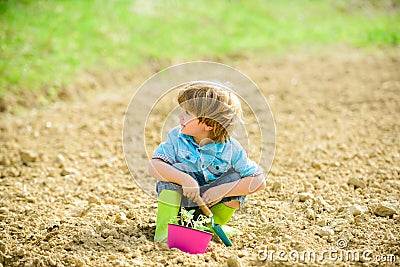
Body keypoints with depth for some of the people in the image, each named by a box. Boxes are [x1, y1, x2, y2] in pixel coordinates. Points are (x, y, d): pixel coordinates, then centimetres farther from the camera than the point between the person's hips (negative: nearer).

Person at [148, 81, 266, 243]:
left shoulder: (230, 148, -16)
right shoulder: (176, 137, -14)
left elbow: (259, 181, -19)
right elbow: (154, 166, -25)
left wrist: (222, 190, -29)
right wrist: (185, 180, -41)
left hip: (210, 204, 1)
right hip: (177, 201, -1)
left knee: (236, 178, -20)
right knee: (176, 169, -27)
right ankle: (164, 229, -25)